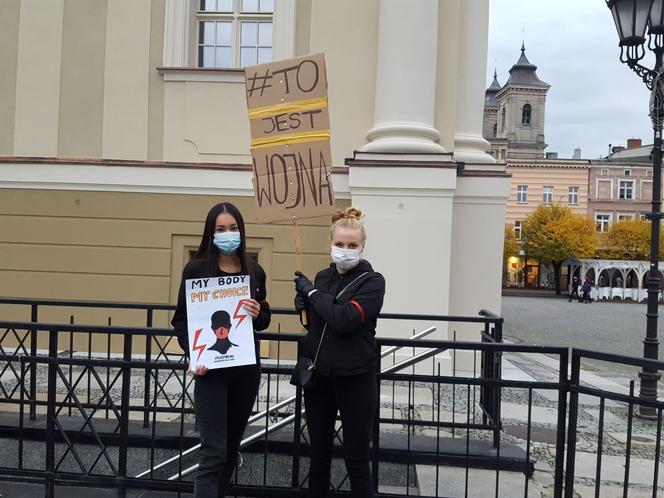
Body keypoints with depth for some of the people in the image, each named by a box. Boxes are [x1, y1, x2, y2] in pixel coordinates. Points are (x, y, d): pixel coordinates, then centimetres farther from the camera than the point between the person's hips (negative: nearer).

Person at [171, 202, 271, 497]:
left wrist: (258, 315, -10)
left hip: (247, 369, 4)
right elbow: (180, 320, -3)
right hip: (211, 370, -4)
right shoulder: (196, 269, -5)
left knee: (232, 447, 15)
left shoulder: (255, 272, 5)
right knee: (213, 452, -7)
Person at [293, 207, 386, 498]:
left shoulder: (372, 281, -10)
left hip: (354, 380, -5)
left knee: (356, 460, 5)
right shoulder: (322, 277, 7)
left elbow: (344, 319, -26)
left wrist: (311, 292, -13)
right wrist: (304, 305, -2)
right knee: (319, 455, 14)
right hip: (318, 377, 5)